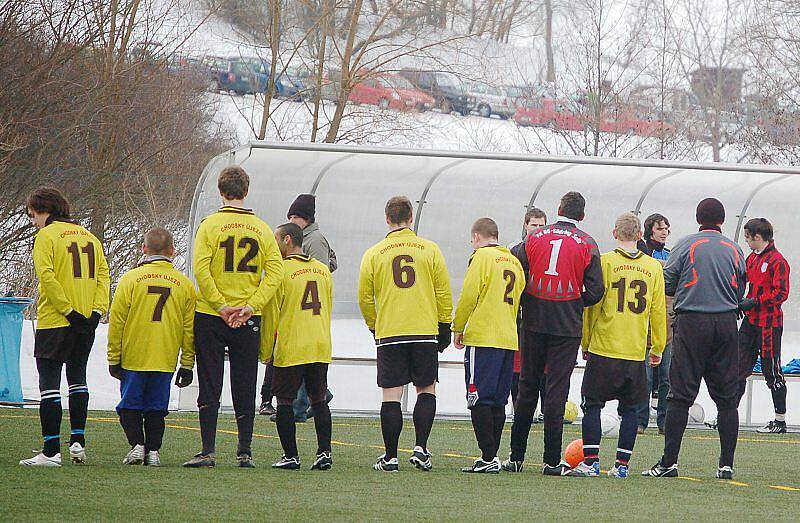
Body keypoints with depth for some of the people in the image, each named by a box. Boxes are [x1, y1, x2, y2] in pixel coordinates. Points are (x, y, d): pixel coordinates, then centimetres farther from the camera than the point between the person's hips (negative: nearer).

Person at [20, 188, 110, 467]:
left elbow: (47, 277, -17)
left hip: (54, 321, -6)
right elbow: (103, 275, 6)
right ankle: (78, 440, 14)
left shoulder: (45, 237, -5)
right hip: (87, 324, 6)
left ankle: (51, 451, -7)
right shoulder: (89, 237, 14)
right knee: (77, 378, 20)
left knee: (49, 383, -3)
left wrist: (68, 310, -17)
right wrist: (97, 310, -1)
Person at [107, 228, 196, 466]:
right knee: (156, 408, 11)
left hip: (133, 358, -2)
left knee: (130, 406, 9)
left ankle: (137, 444, -6)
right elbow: (189, 329, 5)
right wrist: (187, 364, 12)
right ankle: (153, 451, 4)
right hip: (166, 361, 2)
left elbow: (116, 322, -3)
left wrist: (114, 359, 4)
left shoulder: (130, 279, -4)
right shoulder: (185, 284, 3)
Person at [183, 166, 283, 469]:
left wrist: (221, 305, -12)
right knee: (245, 389, 10)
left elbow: (201, 271, -15)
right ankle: (245, 452, 9)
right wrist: (251, 306, -8)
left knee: (209, 388, 3)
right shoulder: (261, 228, 3)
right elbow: (275, 270, -6)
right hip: (249, 319, 2)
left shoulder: (210, 225, -6)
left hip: (211, 318, -2)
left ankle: (208, 451, -2)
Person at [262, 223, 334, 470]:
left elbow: (271, 315, -5)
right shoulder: (323, 270, 11)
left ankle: (291, 456, -1)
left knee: (285, 401, 2)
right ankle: (324, 452, 4)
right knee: (319, 399, 11)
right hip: (321, 347, 5)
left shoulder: (281, 271, -7)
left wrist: (265, 352, 4)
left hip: (290, 348, -5)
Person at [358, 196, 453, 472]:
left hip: (389, 334, 0)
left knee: (391, 395, 1)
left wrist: (374, 327, 19)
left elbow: (365, 298, 5)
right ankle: (420, 447, 1)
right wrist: (444, 328, 12)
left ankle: (390, 456, 1)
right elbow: (444, 293, 3)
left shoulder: (373, 254, 2)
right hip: (425, 333, 0)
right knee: (426, 389, 13)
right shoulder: (430, 250, 2)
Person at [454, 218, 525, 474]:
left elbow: (468, 296, -9)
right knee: (498, 402, 10)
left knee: (480, 400, -7)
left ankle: (488, 458, -13)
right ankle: (492, 457, 10)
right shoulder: (514, 262, 16)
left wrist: (458, 329, 1)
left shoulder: (482, 256, -4)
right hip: (509, 341, 7)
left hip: (483, 338, -7)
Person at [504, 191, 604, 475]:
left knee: (527, 388, 11)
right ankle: (552, 460, -3)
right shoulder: (587, 244, -1)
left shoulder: (534, 238, 4)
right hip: (568, 327, -2)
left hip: (534, 324, 2)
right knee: (556, 390, -1)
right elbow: (595, 291, -5)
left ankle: (516, 457, 13)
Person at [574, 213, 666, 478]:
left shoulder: (605, 262, -5)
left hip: (604, 348, -3)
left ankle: (591, 460, -4)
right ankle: (622, 464, 6)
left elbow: (592, 305, -2)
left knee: (592, 404, 4)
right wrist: (657, 348, 17)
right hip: (637, 352, 3)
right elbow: (658, 311, 8)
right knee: (630, 408, 10)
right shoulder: (653, 267, 4)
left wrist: (586, 343, 8)